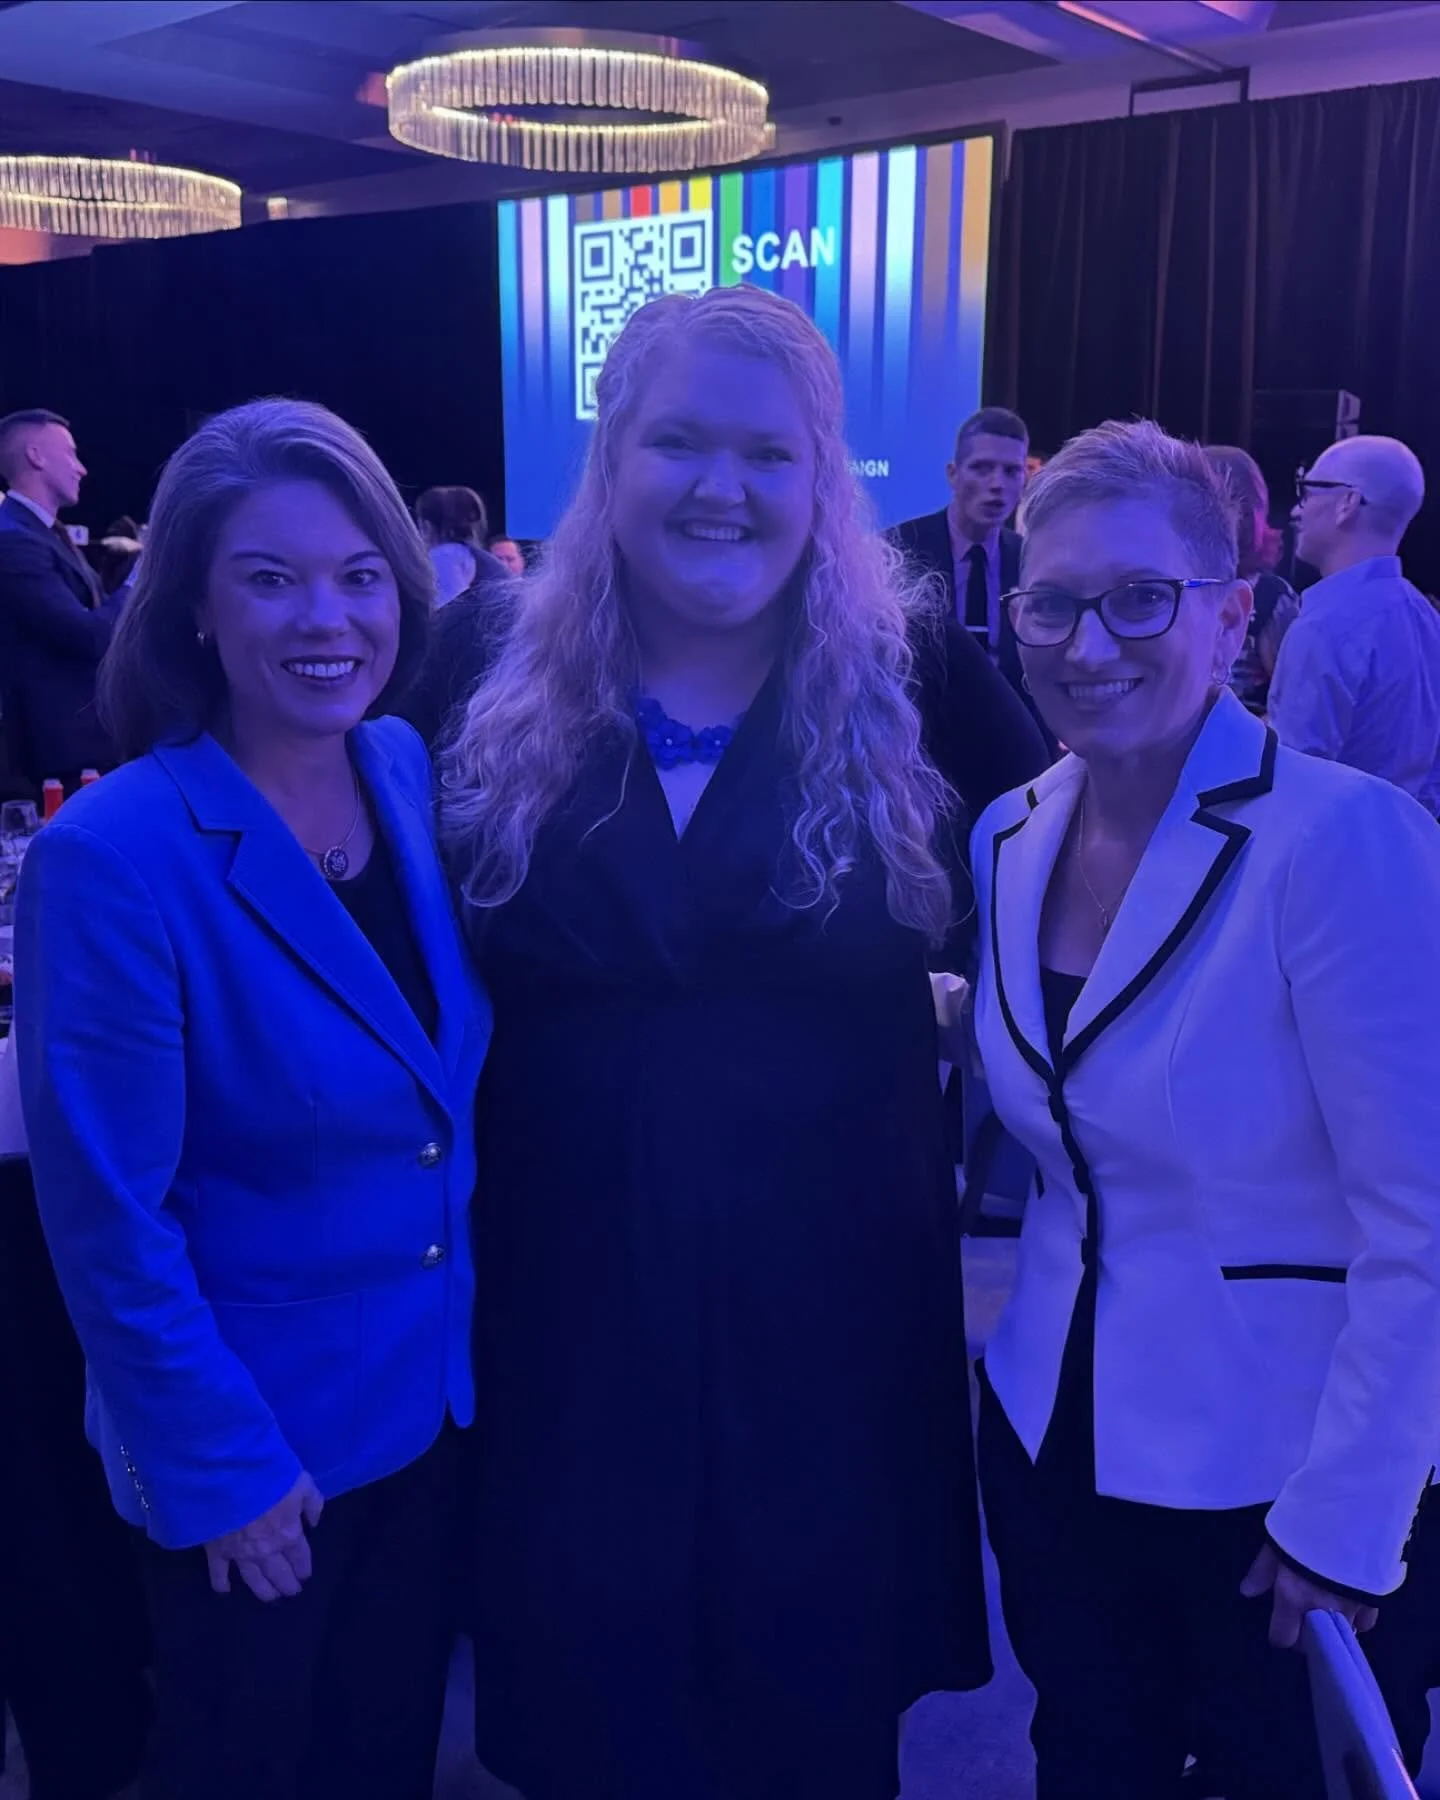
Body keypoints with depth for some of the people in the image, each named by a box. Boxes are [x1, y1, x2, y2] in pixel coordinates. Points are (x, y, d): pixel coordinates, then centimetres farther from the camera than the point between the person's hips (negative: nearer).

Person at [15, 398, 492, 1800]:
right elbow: (107, 1216, -19)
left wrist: (475, 1342, 5)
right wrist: (219, 1466, -13)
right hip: (251, 1435, -5)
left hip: (432, 1398, 5)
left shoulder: (413, 775, -5)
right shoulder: (113, 855, -24)